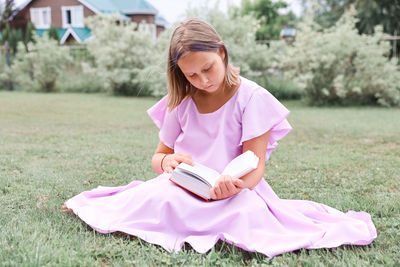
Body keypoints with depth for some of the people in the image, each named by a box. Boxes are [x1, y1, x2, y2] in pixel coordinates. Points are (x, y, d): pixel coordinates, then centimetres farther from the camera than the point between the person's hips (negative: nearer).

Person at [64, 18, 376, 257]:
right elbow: (158, 156, 11)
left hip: (236, 189, -2)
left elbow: (255, 164, -13)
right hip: (187, 187, 2)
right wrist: (168, 161, -16)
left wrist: (237, 183, -38)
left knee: (248, 212, -37)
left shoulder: (252, 97, -8)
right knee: (156, 197, -32)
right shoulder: (181, 103, 4)